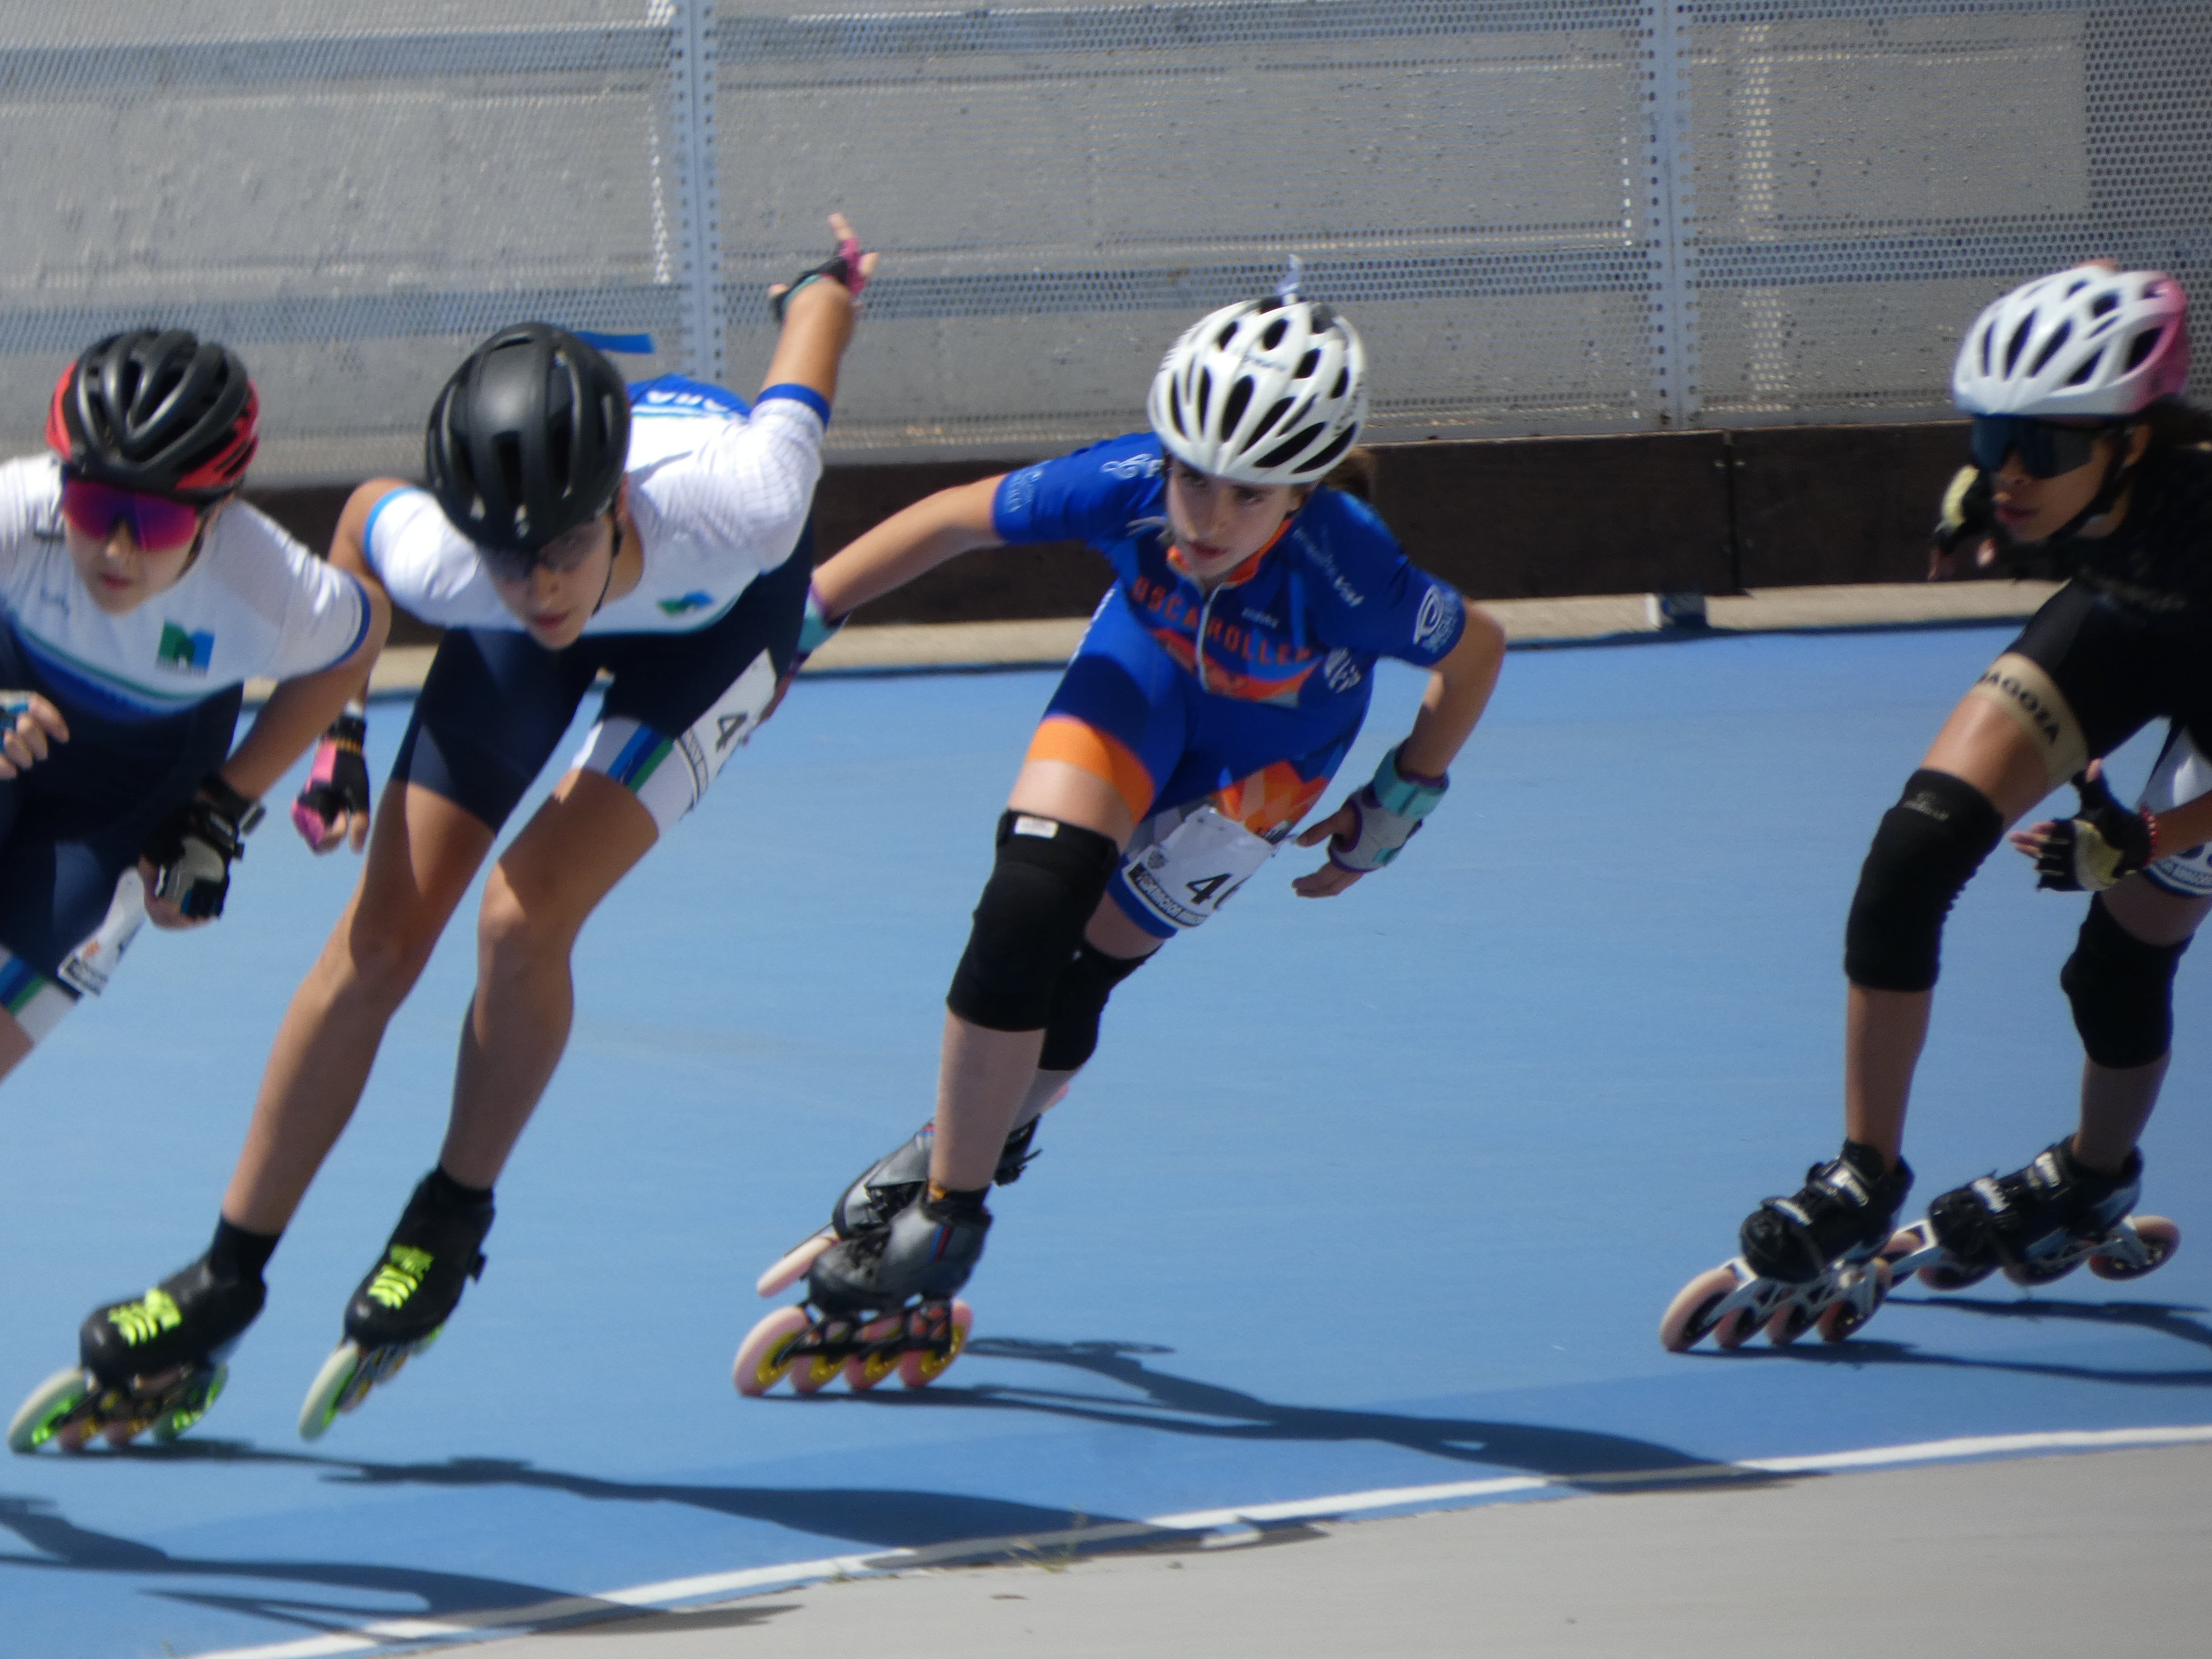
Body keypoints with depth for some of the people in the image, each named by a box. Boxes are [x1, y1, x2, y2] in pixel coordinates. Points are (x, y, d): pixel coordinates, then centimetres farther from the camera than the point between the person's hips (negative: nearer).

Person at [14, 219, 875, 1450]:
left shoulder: (742, 504, -45)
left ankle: (452, 1223, 5)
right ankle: (226, 1286, 10)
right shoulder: (443, 562, -39)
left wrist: (832, 286, 1)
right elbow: (365, 515, -11)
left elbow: (817, 316, -23)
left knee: (525, 918, -21)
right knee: (382, 940, -3)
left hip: (726, 613, -2)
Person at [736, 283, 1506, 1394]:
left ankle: (937, 1220, 6)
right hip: (1147, 670, 2)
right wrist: (795, 617, -12)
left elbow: (1475, 648, -18)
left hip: (1269, 748, -2)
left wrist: (1396, 808, -7)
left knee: (1079, 969, -12)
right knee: (1031, 899, -21)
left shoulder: (1347, 574, -39)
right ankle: (953, 1173, -1)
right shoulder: (1128, 487, -34)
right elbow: (952, 520, -17)